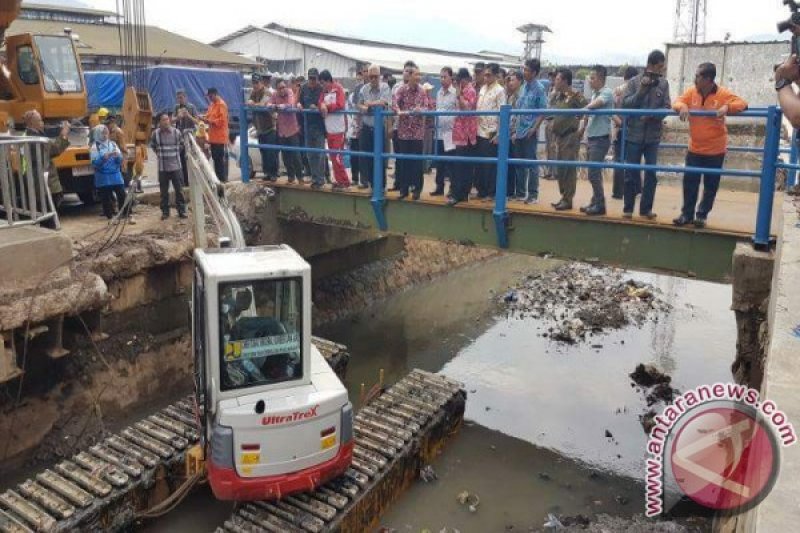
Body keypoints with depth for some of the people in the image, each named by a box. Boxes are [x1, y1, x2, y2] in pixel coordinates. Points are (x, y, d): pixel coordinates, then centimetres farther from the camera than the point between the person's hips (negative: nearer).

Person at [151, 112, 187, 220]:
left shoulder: (176, 132, -5)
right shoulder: (155, 133, -5)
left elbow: (181, 144, 13)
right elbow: (152, 146, 14)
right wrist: (159, 154, 12)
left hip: (176, 166, 0)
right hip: (162, 167, 0)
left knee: (179, 190, 4)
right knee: (164, 191, 7)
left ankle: (181, 210, 13)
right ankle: (165, 212, 17)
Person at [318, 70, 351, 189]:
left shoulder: (338, 88, -6)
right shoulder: (324, 91, 13)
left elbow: (340, 105, -16)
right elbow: (321, 105, 7)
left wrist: (326, 106, -7)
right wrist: (322, 106, -15)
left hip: (338, 128, -7)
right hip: (329, 129, 7)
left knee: (337, 156, -7)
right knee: (333, 156, 10)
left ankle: (344, 181, 1)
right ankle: (339, 180, 17)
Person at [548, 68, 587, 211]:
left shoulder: (576, 96, -10)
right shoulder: (555, 96, 11)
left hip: (571, 136, -7)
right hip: (559, 136, 8)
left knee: (569, 169, -5)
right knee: (559, 169, 11)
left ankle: (568, 200, 0)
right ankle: (563, 197, 22)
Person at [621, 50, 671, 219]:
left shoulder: (664, 83, 3)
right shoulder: (634, 82, -2)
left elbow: (666, 107, -2)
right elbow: (625, 104, -9)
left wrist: (652, 115, -19)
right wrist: (641, 91, -20)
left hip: (653, 136, 2)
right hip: (634, 135, -2)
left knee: (652, 173, 5)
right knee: (631, 173, 3)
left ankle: (646, 208, 16)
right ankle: (628, 208, 14)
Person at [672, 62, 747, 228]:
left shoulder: (722, 94, -11)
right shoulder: (691, 92, -1)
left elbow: (742, 104, -15)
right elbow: (677, 102, -3)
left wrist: (727, 107, -35)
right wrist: (682, 107, -27)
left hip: (715, 150, -3)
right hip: (694, 149, 3)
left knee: (710, 185, 6)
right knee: (689, 183, 4)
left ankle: (702, 215, 18)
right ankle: (687, 214, 15)